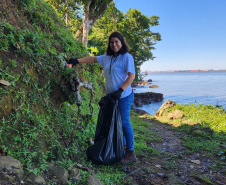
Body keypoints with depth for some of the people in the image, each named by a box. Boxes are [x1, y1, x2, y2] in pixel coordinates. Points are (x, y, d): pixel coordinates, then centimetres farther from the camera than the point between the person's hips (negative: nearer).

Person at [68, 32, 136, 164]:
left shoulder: (127, 57, -7)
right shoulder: (107, 58, 14)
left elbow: (131, 76, -14)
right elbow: (93, 59, 25)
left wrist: (120, 90, -21)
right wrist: (78, 61, 21)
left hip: (124, 95, -7)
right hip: (112, 95, 7)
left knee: (124, 122, -7)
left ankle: (131, 152, 3)